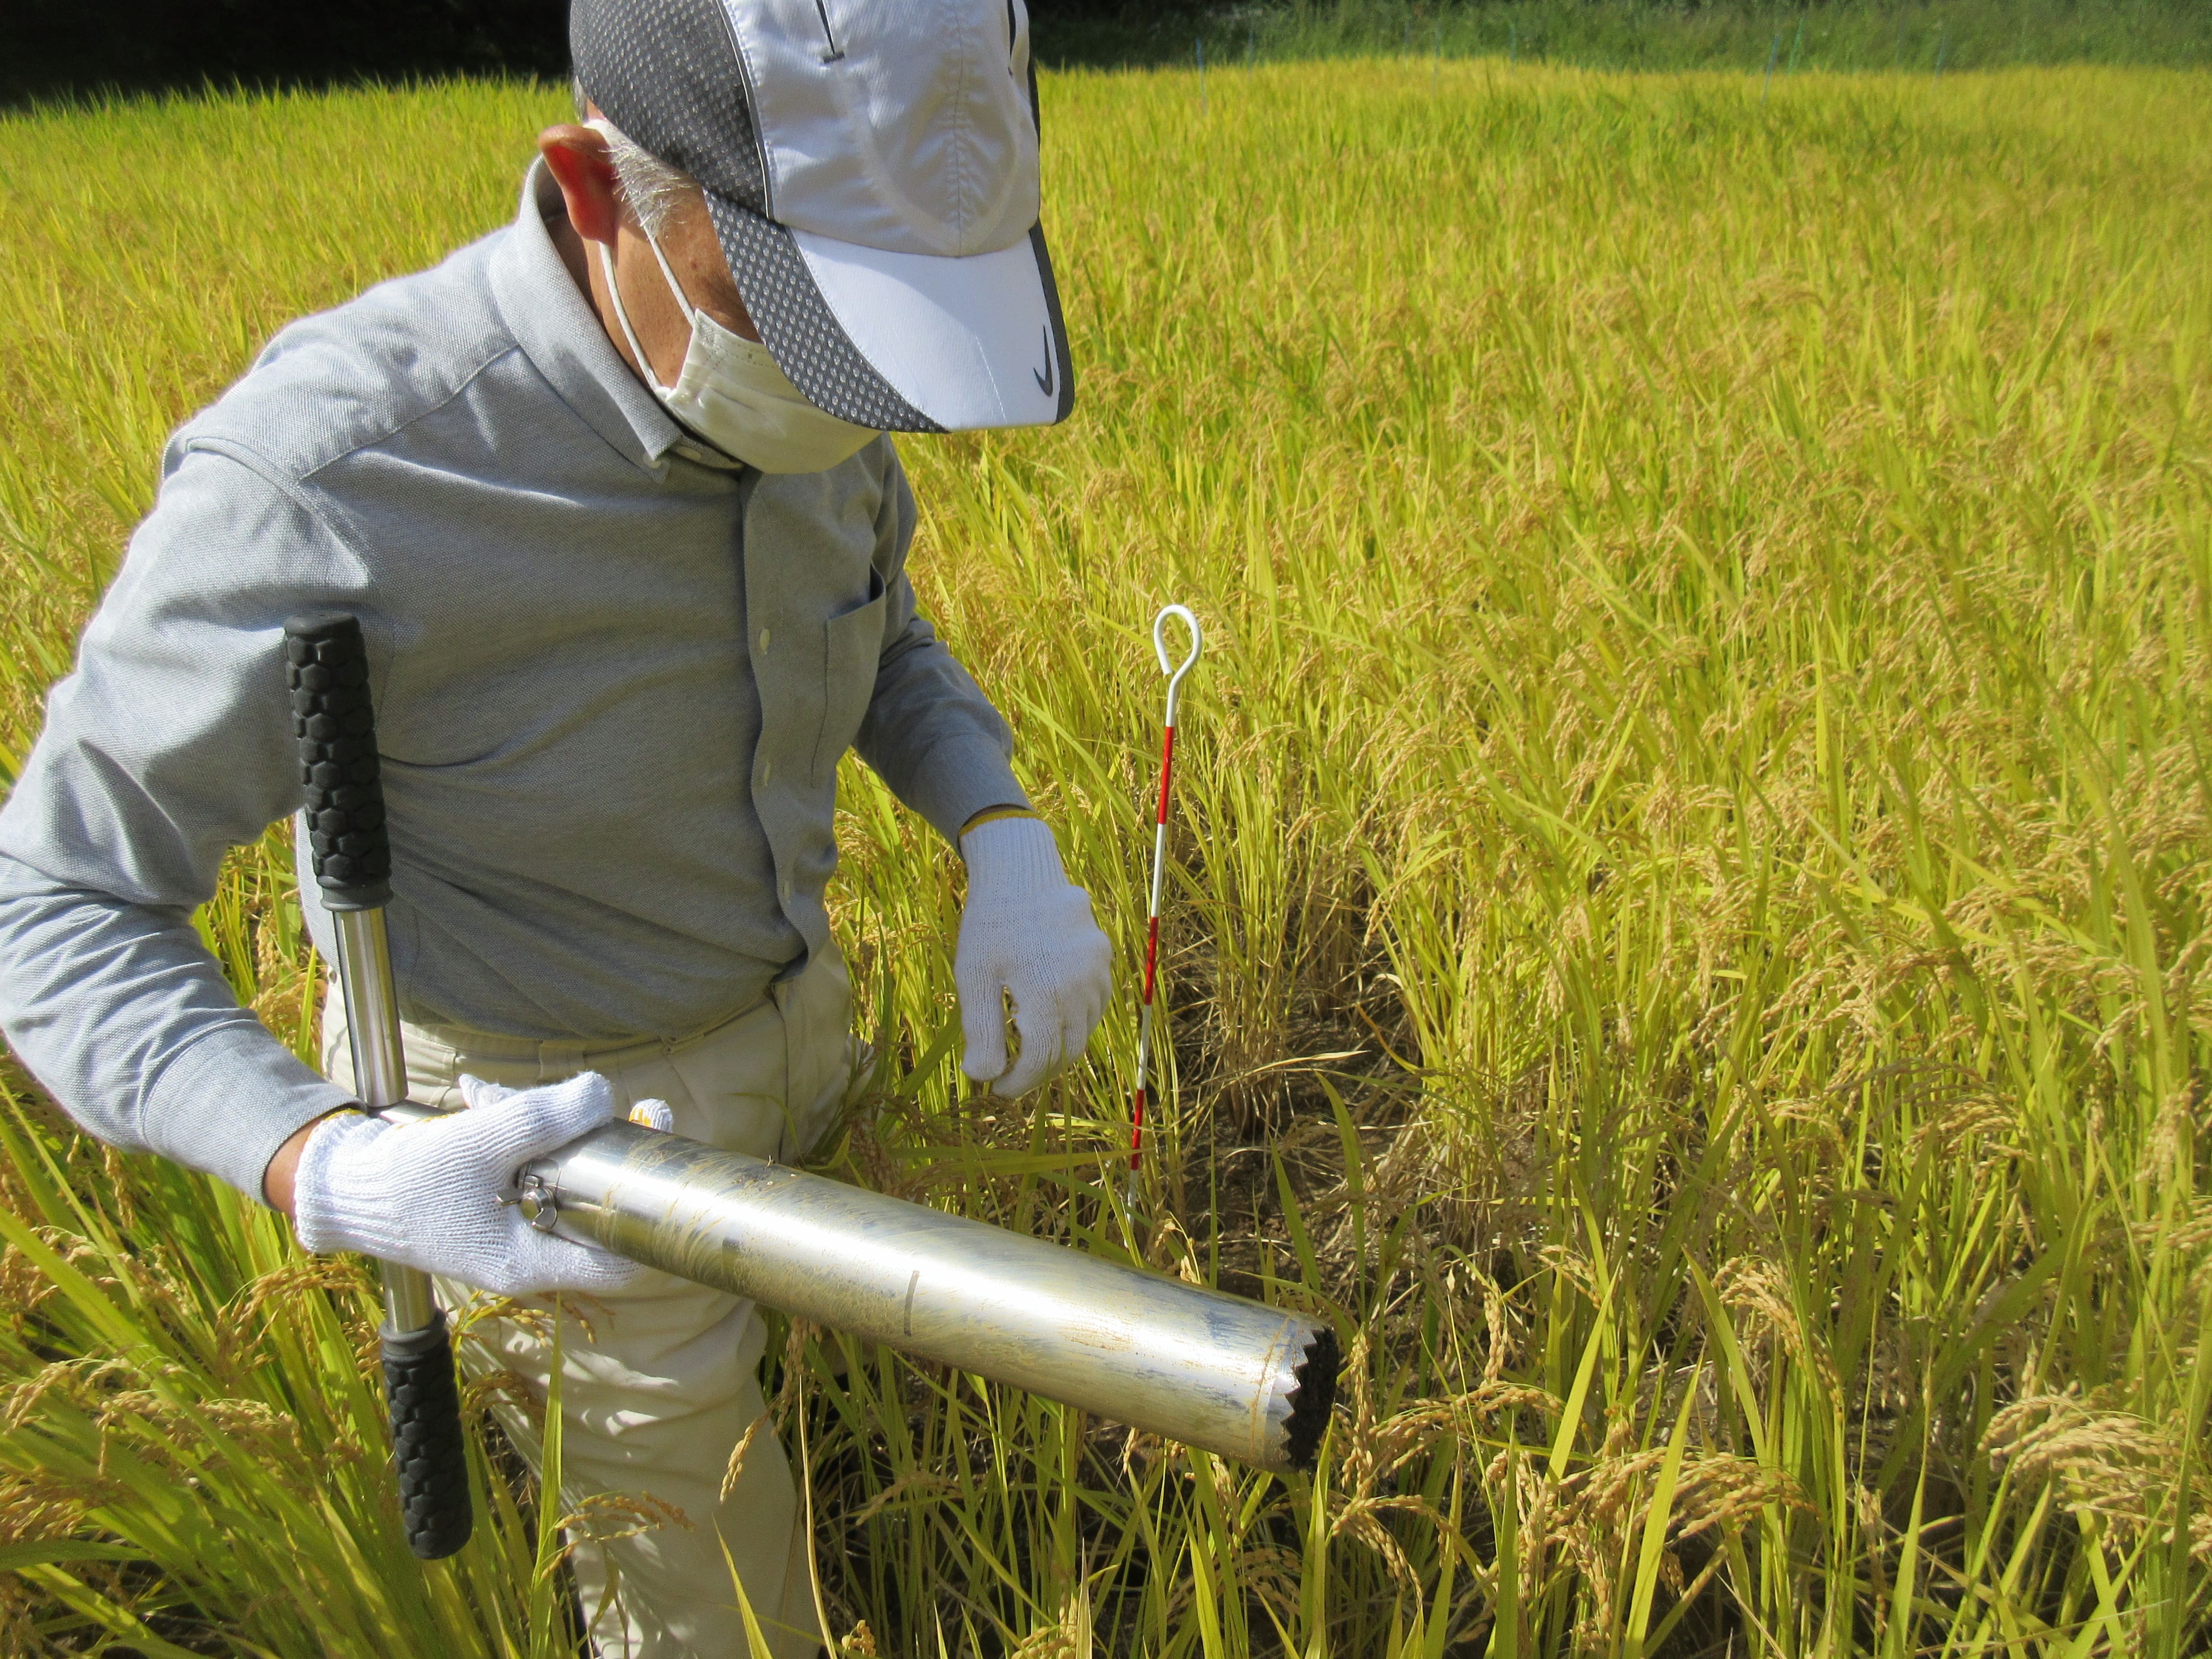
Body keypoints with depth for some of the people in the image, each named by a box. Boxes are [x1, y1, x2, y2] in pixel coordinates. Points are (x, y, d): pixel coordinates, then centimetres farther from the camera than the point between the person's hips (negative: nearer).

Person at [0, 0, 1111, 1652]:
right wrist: (326, 1171, -39)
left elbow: (885, 641, 4)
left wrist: (1010, 841, -16)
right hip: (546, 1124, -5)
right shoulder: (329, 471, -34)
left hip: (788, 1014, 6)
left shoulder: (809, 384, -15)